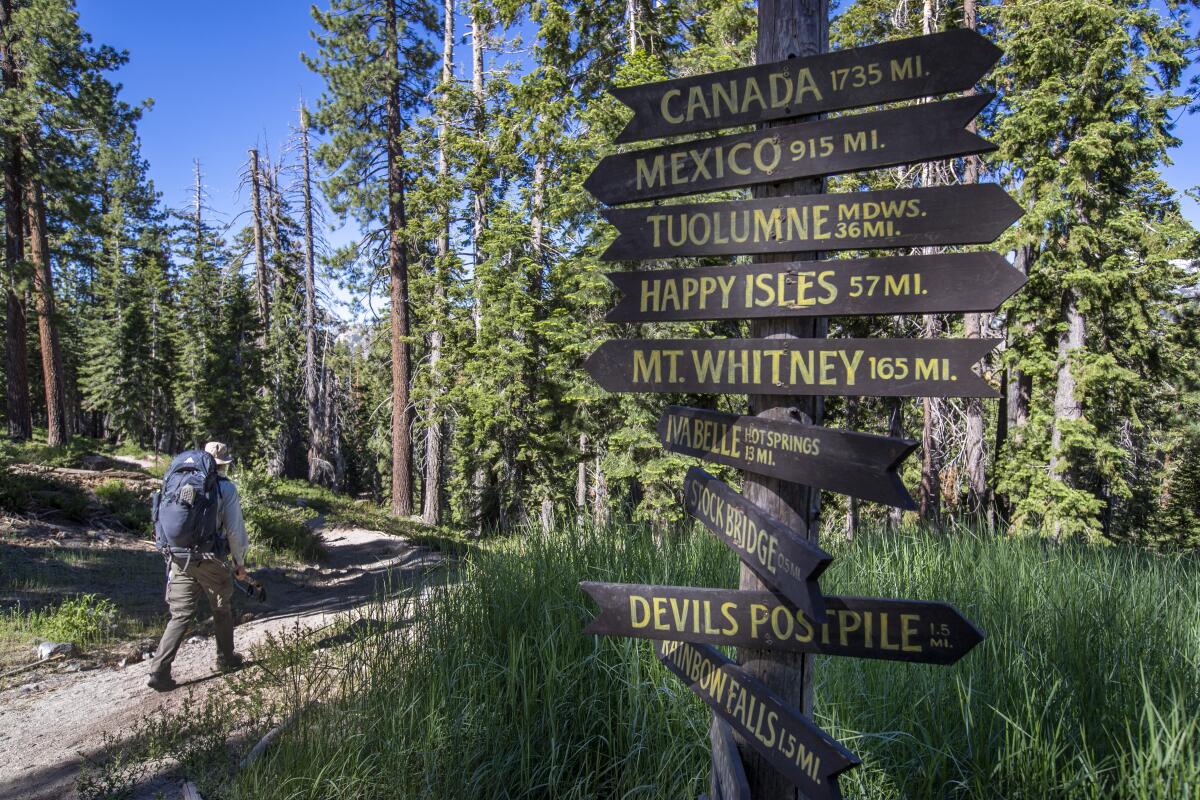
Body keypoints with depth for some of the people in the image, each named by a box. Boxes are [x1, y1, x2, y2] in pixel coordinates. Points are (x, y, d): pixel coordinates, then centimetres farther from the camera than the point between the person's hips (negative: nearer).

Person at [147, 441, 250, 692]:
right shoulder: (226, 488, -5)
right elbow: (235, 530, -5)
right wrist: (240, 563, 7)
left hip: (180, 560, 4)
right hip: (210, 561, -3)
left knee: (180, 615, 8)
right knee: (222, 610, 17)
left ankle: (159, 671, -1)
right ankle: (225, 659, 31)